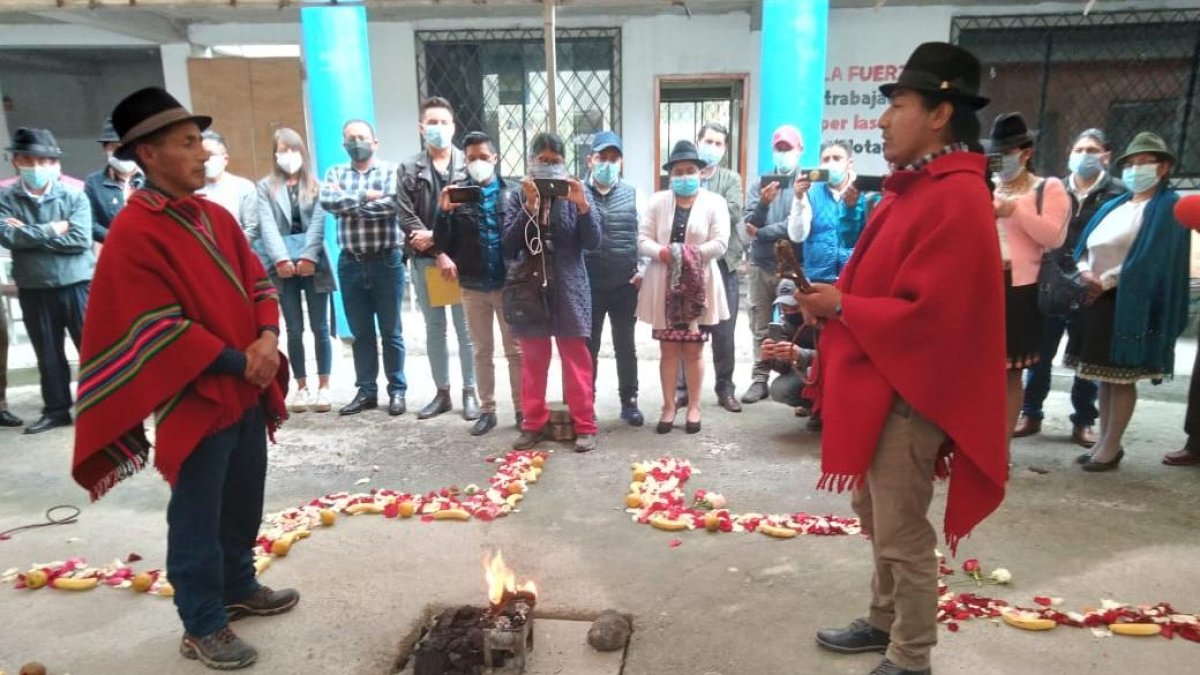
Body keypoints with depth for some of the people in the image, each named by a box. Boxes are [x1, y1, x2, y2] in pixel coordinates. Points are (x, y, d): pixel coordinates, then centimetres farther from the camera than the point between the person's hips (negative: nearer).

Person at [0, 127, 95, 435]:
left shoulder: (74, 196, -3)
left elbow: (80, 239, -15)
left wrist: (29, 234, -12)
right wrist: (51, 230, -13)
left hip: (76, 284, -2)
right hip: (33, 289, 2)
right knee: (48, 354, 12)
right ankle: (56, 409, 23)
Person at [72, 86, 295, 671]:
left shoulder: (216, 217, 9)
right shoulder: (132, 234, -15)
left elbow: (257, 281, 10)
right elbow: (157, 331, -19)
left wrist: (266, 338, -8)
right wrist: (237, 361, -17)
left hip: (248, 392, 8)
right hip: (194, 399, -7)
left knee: (243, 503, 20)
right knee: (197, 517, 6)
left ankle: (239, 588, 39)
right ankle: (202, 625, 22)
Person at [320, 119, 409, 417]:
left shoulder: (391, 170, 0)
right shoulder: (335, 172, 11)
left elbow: (392, 204, -18)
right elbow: (327, 201, -8)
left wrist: (347, 203, -9)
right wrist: (364, 197, -12)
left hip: (386, 261, -3)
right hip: (350, 263, 3)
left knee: (391, 331, 5)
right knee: (360, 332, 11)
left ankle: (397, 390, 15)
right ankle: (366, 391, 20)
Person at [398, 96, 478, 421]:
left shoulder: (468, 164, 1)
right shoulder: (410, 168, 6)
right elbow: (407, 218, -2)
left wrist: (436, 236, -10)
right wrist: (438, 252, -11)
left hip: (462, 256, -2)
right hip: (425, 259, 2)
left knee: (466, 328, 4)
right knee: (434, 328, 10)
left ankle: (470, 392, 15)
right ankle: (442, 392, 22)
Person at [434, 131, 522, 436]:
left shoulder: (512, 192, 0)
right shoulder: (456, 193, 3)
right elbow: (443, 245, -1)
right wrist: (444, 211, -16)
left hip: (508, 283, -1)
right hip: (472, 286, 2)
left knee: (515, 350, 7)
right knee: (482, 351, 11)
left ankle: (522, 409, 17)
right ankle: (487, 410, 22)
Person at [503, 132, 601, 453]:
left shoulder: (577, 194, 2)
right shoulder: (518, 198, 3)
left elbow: (593, 242, -7)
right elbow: (509, 246, -8)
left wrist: (582, 205, -21)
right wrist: (529, 207, -18)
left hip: (569, 289, -1)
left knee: (577, 360, 4)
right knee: (533, 361, 10)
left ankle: (584, 425, 13)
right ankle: (533, 423, 22)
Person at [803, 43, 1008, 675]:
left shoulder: (956, 200, -20)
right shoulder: (914, 188, 11)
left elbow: (927, 316, -26)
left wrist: (841, 306, -15)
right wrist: (836, 300, -1)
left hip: (909, 392, -10)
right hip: (876, 382, 10)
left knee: (901, 534, 4)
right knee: (876, 516, 21)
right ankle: (883, 621, 39)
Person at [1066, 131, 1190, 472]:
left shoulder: (1167, 206, -3)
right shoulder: (1113, 206, 19)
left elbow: (1150, 258, -14)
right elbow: (1086, 246, 12)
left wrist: (1105, 282, -14)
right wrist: (1085, 273, -8)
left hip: (1131, 304, -7)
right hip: (1097, 300, 7)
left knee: (1122, 377, -2)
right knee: (1104, 375, 10)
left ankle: (1111, 447, 4)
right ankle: (1104, 441, 18)